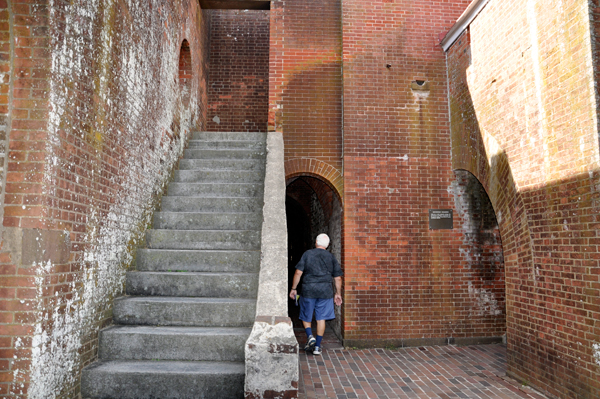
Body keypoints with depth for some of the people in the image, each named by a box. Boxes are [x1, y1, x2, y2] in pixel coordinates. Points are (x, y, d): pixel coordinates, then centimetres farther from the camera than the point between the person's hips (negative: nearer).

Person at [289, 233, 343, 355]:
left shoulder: (307, 254, 2)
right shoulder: (331, 257, 7)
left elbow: (298, 273, -4)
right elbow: (338, 278, 6)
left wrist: (293, 288, 4)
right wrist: (338, 293, 16)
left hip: (308, 290, -1)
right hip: (325, 290, 1)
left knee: (306, 316, 14)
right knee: (321, 318, 7)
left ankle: (310, 336, -6)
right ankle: (317, 346, 9)